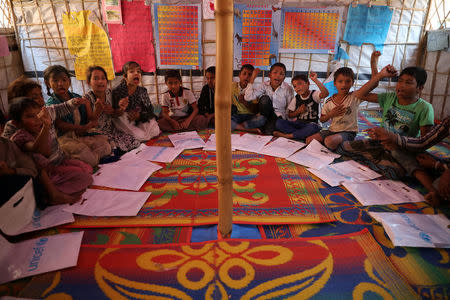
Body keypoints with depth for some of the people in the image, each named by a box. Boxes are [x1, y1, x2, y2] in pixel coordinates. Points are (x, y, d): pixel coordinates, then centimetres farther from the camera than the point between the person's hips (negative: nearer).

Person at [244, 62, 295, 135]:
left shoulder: (288, 89, -11)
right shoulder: (264, 85, -8)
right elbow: (248, 97, -20)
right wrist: (252, 78, -22)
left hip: (279, 115, -2)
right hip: (267, 113, 2)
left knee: (268, 131, -32)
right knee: (265, 98, -28)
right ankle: (264, 121, -9)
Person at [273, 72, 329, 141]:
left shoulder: (314, 94, -3)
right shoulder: (296, 99, 8)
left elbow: (325, 93, -27)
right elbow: (290, 115, 12)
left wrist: (315, 80, -32)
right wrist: (298, 111, -8)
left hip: (311, 124, -3)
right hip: (298, 123, 4)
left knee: (313, 128, -41)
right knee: (279, 122, -19)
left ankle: (287, 135, -27)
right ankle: (304, 134, -25)